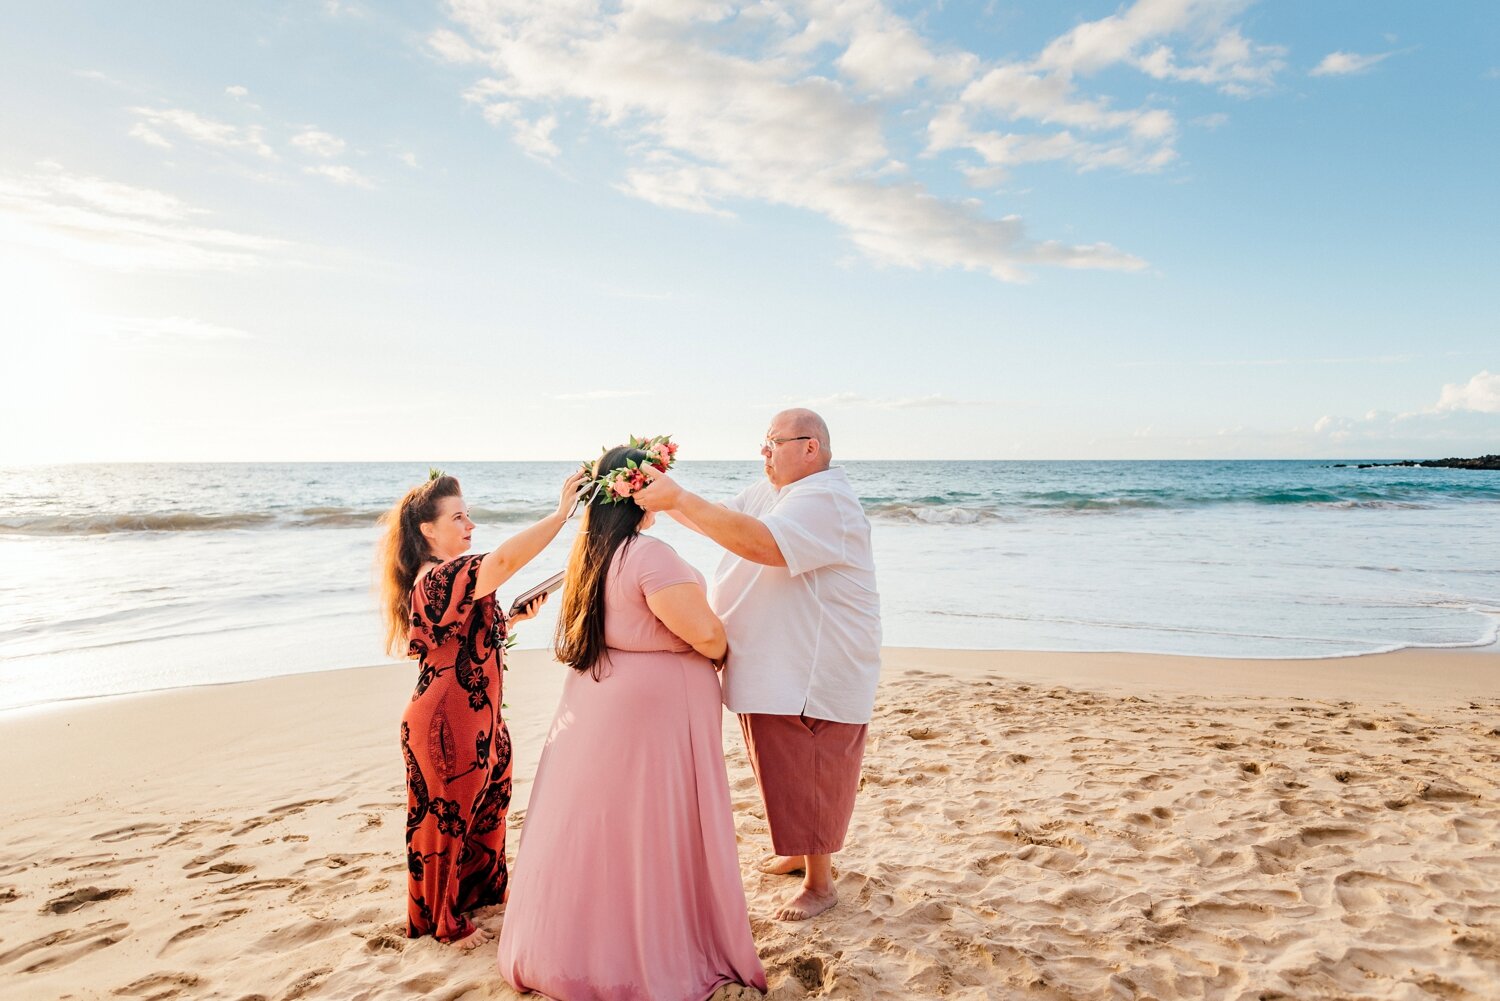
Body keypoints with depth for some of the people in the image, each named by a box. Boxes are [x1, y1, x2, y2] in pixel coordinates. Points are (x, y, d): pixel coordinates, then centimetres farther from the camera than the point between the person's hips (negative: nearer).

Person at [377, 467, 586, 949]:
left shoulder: (439, 577, 13)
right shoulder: (439, 577, -22)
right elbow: (504, 559, -41)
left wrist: (512, 619, 8)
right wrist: (562, 513, -41)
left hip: (474, 717, 10)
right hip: (446, 722, -10)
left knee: (484, 805, 22)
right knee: (447, 816, 6)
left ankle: (480, 888, 42)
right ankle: (443, 922, 24)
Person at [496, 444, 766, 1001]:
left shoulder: (591, 552, 5)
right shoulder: (650, 555, -21)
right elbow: (705, 633, -21)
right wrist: (722, 650, -2)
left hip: (597, 704, 8)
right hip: (655, 707, -8)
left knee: (598, 822, 18)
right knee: (648, 828, 4)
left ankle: (576, 946, 33)